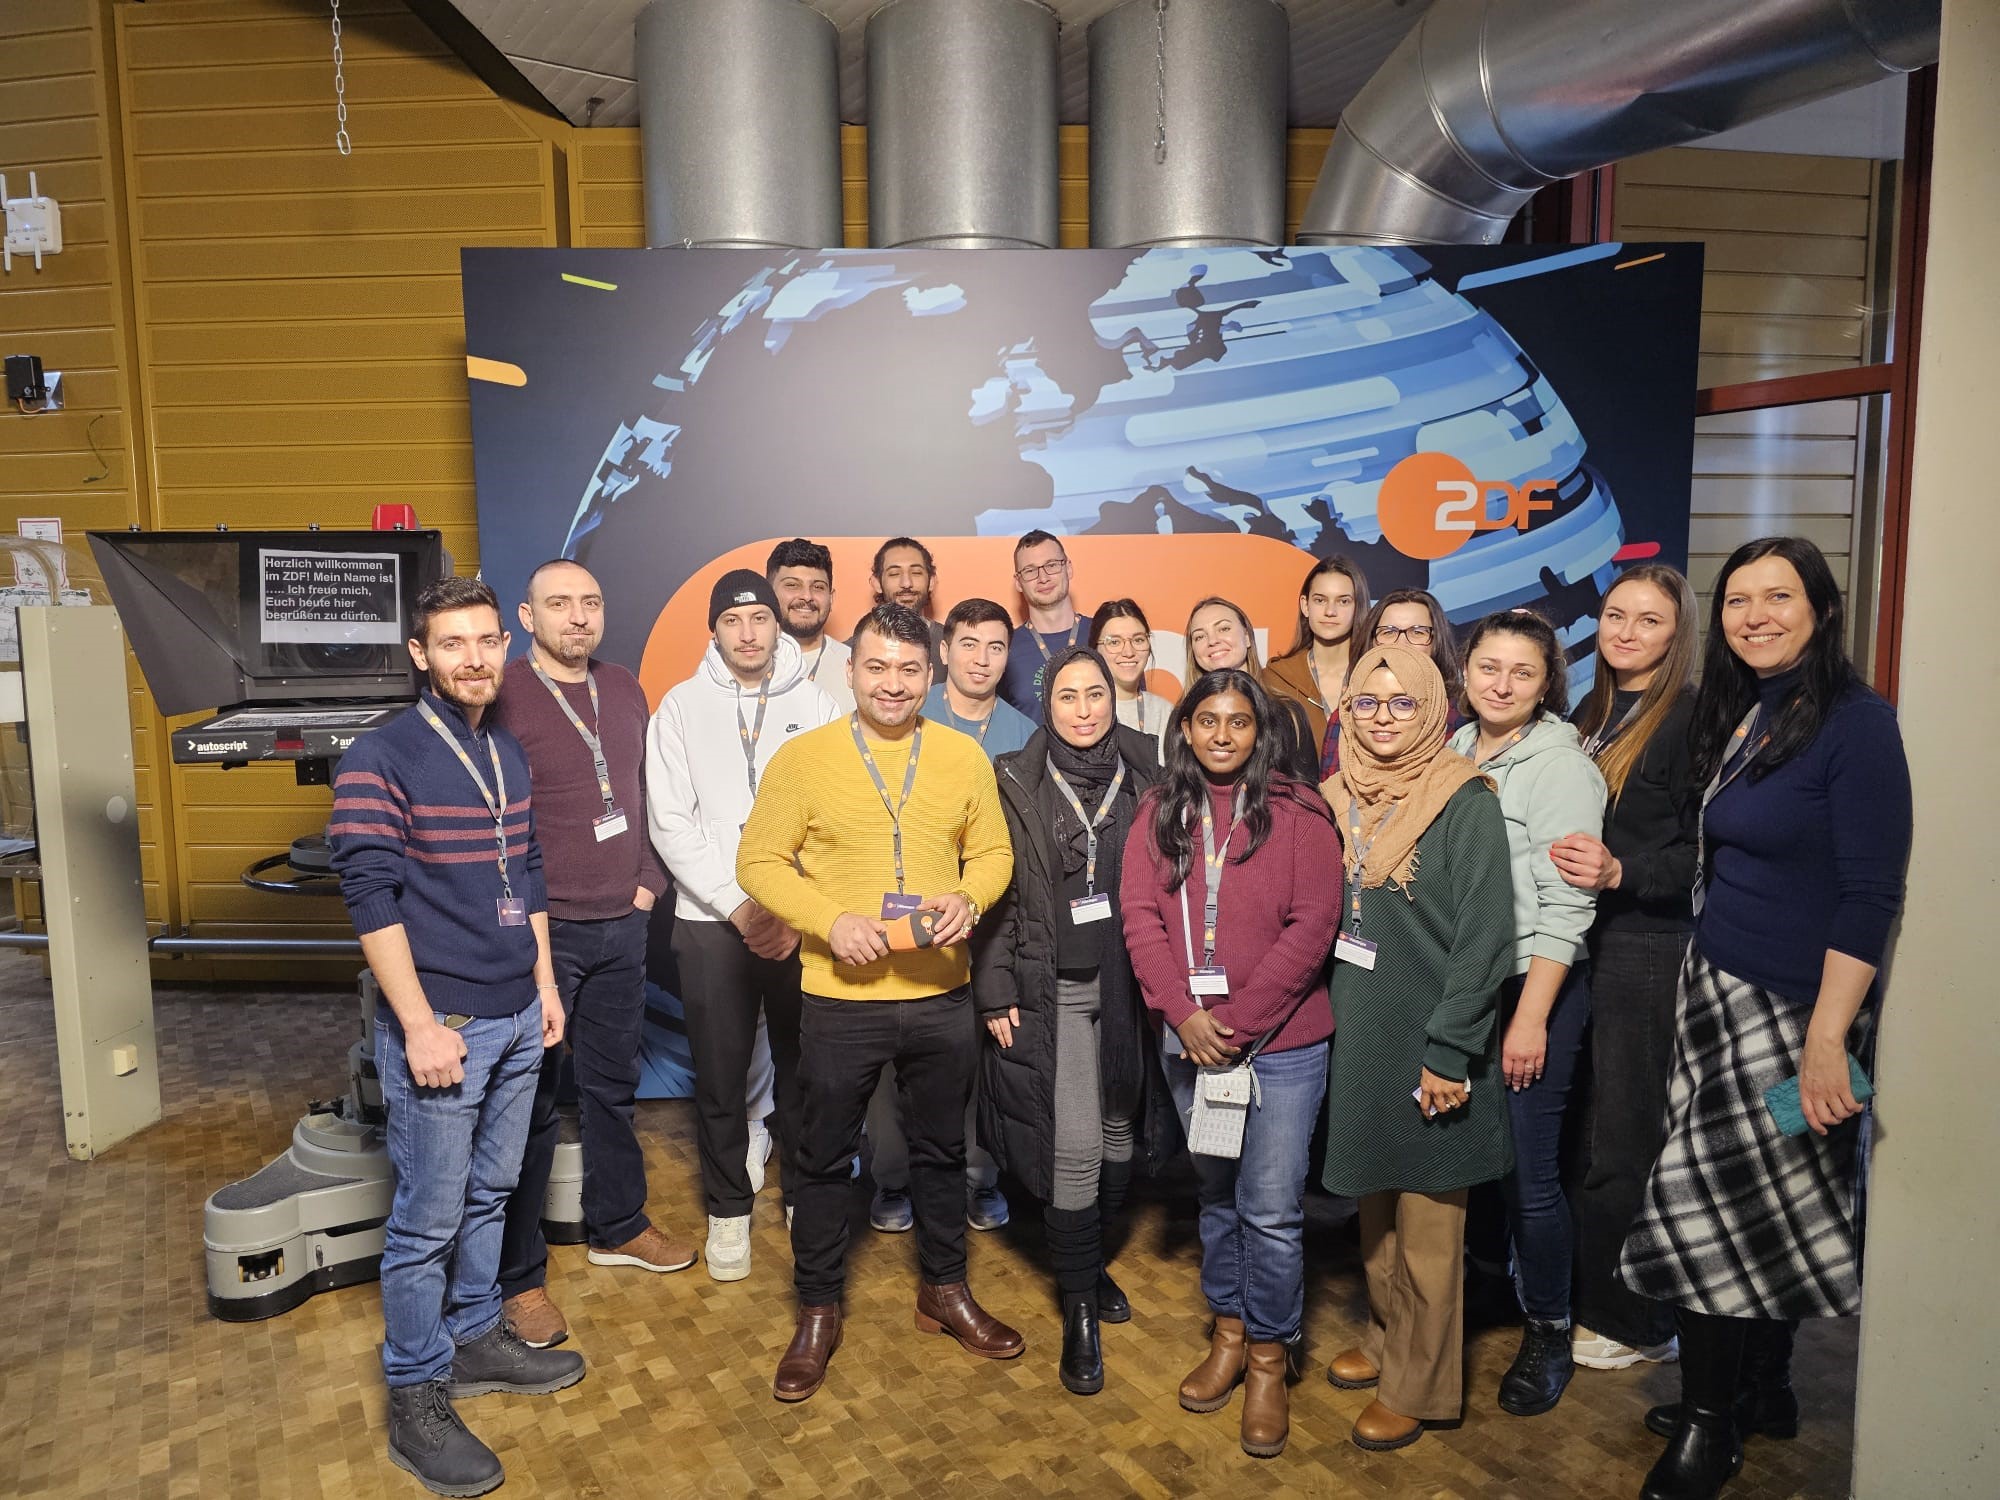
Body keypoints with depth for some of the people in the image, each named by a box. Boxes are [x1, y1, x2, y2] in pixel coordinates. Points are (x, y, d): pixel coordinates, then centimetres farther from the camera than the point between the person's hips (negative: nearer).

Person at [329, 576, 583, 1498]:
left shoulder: (508, 756, 9)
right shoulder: (380, 759, -13)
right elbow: (372, 901, -16)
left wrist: (545, 983, 14)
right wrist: (421, 1026, -18)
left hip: (518, 1018, 7)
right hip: (441, 1025, -7)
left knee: (490, 1193, 19)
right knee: (428, 1218, 4)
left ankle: (476, 1339, 36)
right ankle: (416, 1402, 19)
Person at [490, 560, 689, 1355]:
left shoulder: (625, 692, 8)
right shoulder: (502, 700, -12)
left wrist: (648, 881, 9)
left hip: (622, 926, 6)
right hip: (541, 932, -6)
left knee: (613, 1084, 19)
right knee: (532, 1103, 4)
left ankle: (617, 1225, 37)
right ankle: (518, 1276, 18)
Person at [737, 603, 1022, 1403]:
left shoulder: (964, 757, 1)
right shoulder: (803, 758, -6)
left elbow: (994, 852, 6)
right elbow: (760, 861, -6)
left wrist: (969, 897, -15)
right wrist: (831, 920, -18)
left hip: (942, 994, 3)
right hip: (841, 997, -2)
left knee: (941, 1149, 19)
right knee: (825, 1157, 12)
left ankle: (944, 1291, 40)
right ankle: (817, 1312, 32)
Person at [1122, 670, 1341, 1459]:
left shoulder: (1297, 813, -7)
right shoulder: (1160, 811, 4)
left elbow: (1311, 927, -12)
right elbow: (1140, 914, -2)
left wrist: (1239, 1023, -15)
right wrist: (1184, 1014, -14)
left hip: (1280, 1043, -3)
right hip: (1188, 1040, 4)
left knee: (1271, 1208, 1)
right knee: (1215, 1194, 17)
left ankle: (1268, 1359, 21)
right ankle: (1228, 1332, 35)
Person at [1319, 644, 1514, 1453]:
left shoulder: (1465, 803, -12)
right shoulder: (1340, 798, 4)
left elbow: (1485, 937, -14)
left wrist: (1449, 1051, -16)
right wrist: (1326, 1018, 6)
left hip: (1427, 1044, -5)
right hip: (1355, 1035, 5)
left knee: (1426, 1221, 7)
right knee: (1375, 1201, 18)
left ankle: (1417, 1385, 22)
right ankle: (1386, 1337, 37)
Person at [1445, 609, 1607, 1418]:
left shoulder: (1560, 766, -11)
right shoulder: (1453, 753, 8)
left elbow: (1566, 905, -15)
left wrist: (1531, 1017, -17)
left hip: (1535, 990, -6)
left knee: (1528, 1173, 1)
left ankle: (1547, 1333, 22)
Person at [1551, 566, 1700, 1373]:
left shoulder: (1693, 717, -9)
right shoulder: (1589, 715, 13)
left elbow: (1708, 852, -15)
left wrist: (1621, 872, -26)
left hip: (1651, 952, -7)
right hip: (1581, 946, 7)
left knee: (1625, 1142, 2)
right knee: (1575, 1132, 12)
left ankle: (1637, 1322, 20)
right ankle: (1586, 1298, 29)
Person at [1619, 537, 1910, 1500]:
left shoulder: (1855, 724, -13)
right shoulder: (1733, 717, 9)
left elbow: (1869, 897, -17)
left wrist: (1826, 1040, -20)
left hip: (1791, 1005, -6)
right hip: (1719, 987, 7)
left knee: (1712, 1203, -2)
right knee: (1767, 1205, 15)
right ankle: (1763, 1388, 31)